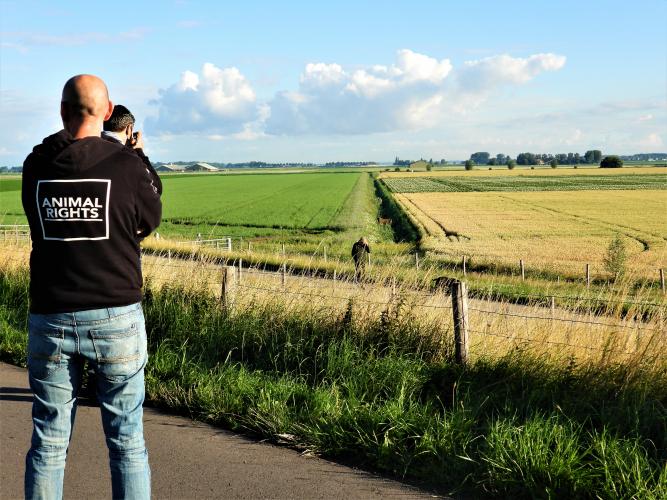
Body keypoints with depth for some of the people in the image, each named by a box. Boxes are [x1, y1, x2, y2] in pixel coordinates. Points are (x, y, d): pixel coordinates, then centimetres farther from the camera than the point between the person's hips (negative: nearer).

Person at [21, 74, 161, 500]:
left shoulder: (36, 165, 0)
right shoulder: (128, 163, -9)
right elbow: (149, 222, 6)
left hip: (49, 319, 2)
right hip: (116, 316, -2)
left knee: (49, 442, 10)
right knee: (127, 441, 7)